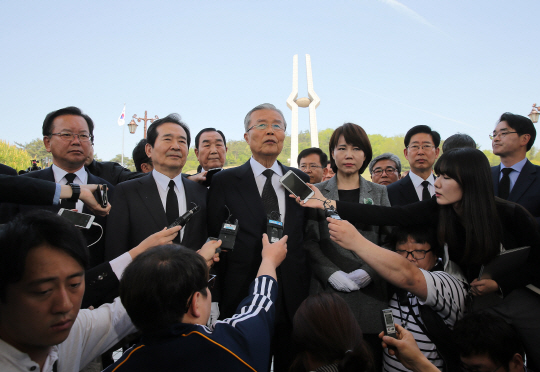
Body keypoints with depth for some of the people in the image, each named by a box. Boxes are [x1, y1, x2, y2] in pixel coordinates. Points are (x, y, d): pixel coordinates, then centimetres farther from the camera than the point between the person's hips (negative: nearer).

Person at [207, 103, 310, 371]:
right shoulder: (225, 181, 0)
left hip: (293, 301, 3)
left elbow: (308, 238, 10)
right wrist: (216, 304, -2)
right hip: (242, 299, -2)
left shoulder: (300, 180, 7)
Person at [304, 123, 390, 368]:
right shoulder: (318, 192, 7)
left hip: (370, 291, 1)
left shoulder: (380, 193, 11)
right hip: (328, 291, -1)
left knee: (371, 361, 3)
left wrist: (369, 271, -9)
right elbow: (310, 241, 2)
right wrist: (331, 273, -11)